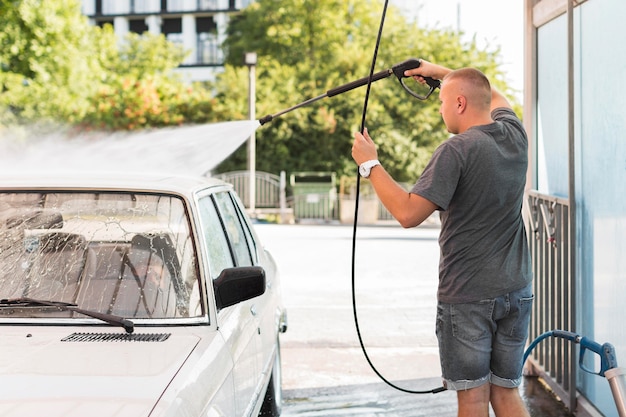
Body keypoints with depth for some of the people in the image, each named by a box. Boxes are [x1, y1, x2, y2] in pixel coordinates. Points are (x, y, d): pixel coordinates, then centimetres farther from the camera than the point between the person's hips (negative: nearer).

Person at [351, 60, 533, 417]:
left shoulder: (457, 150, -16)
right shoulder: (514, 135, 5)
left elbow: (408, 213, -21)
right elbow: (494, 97, 29)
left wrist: (370, 164, -10)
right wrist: (441, 72, 34)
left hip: (467, 296, -6)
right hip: (516, 291, 6)